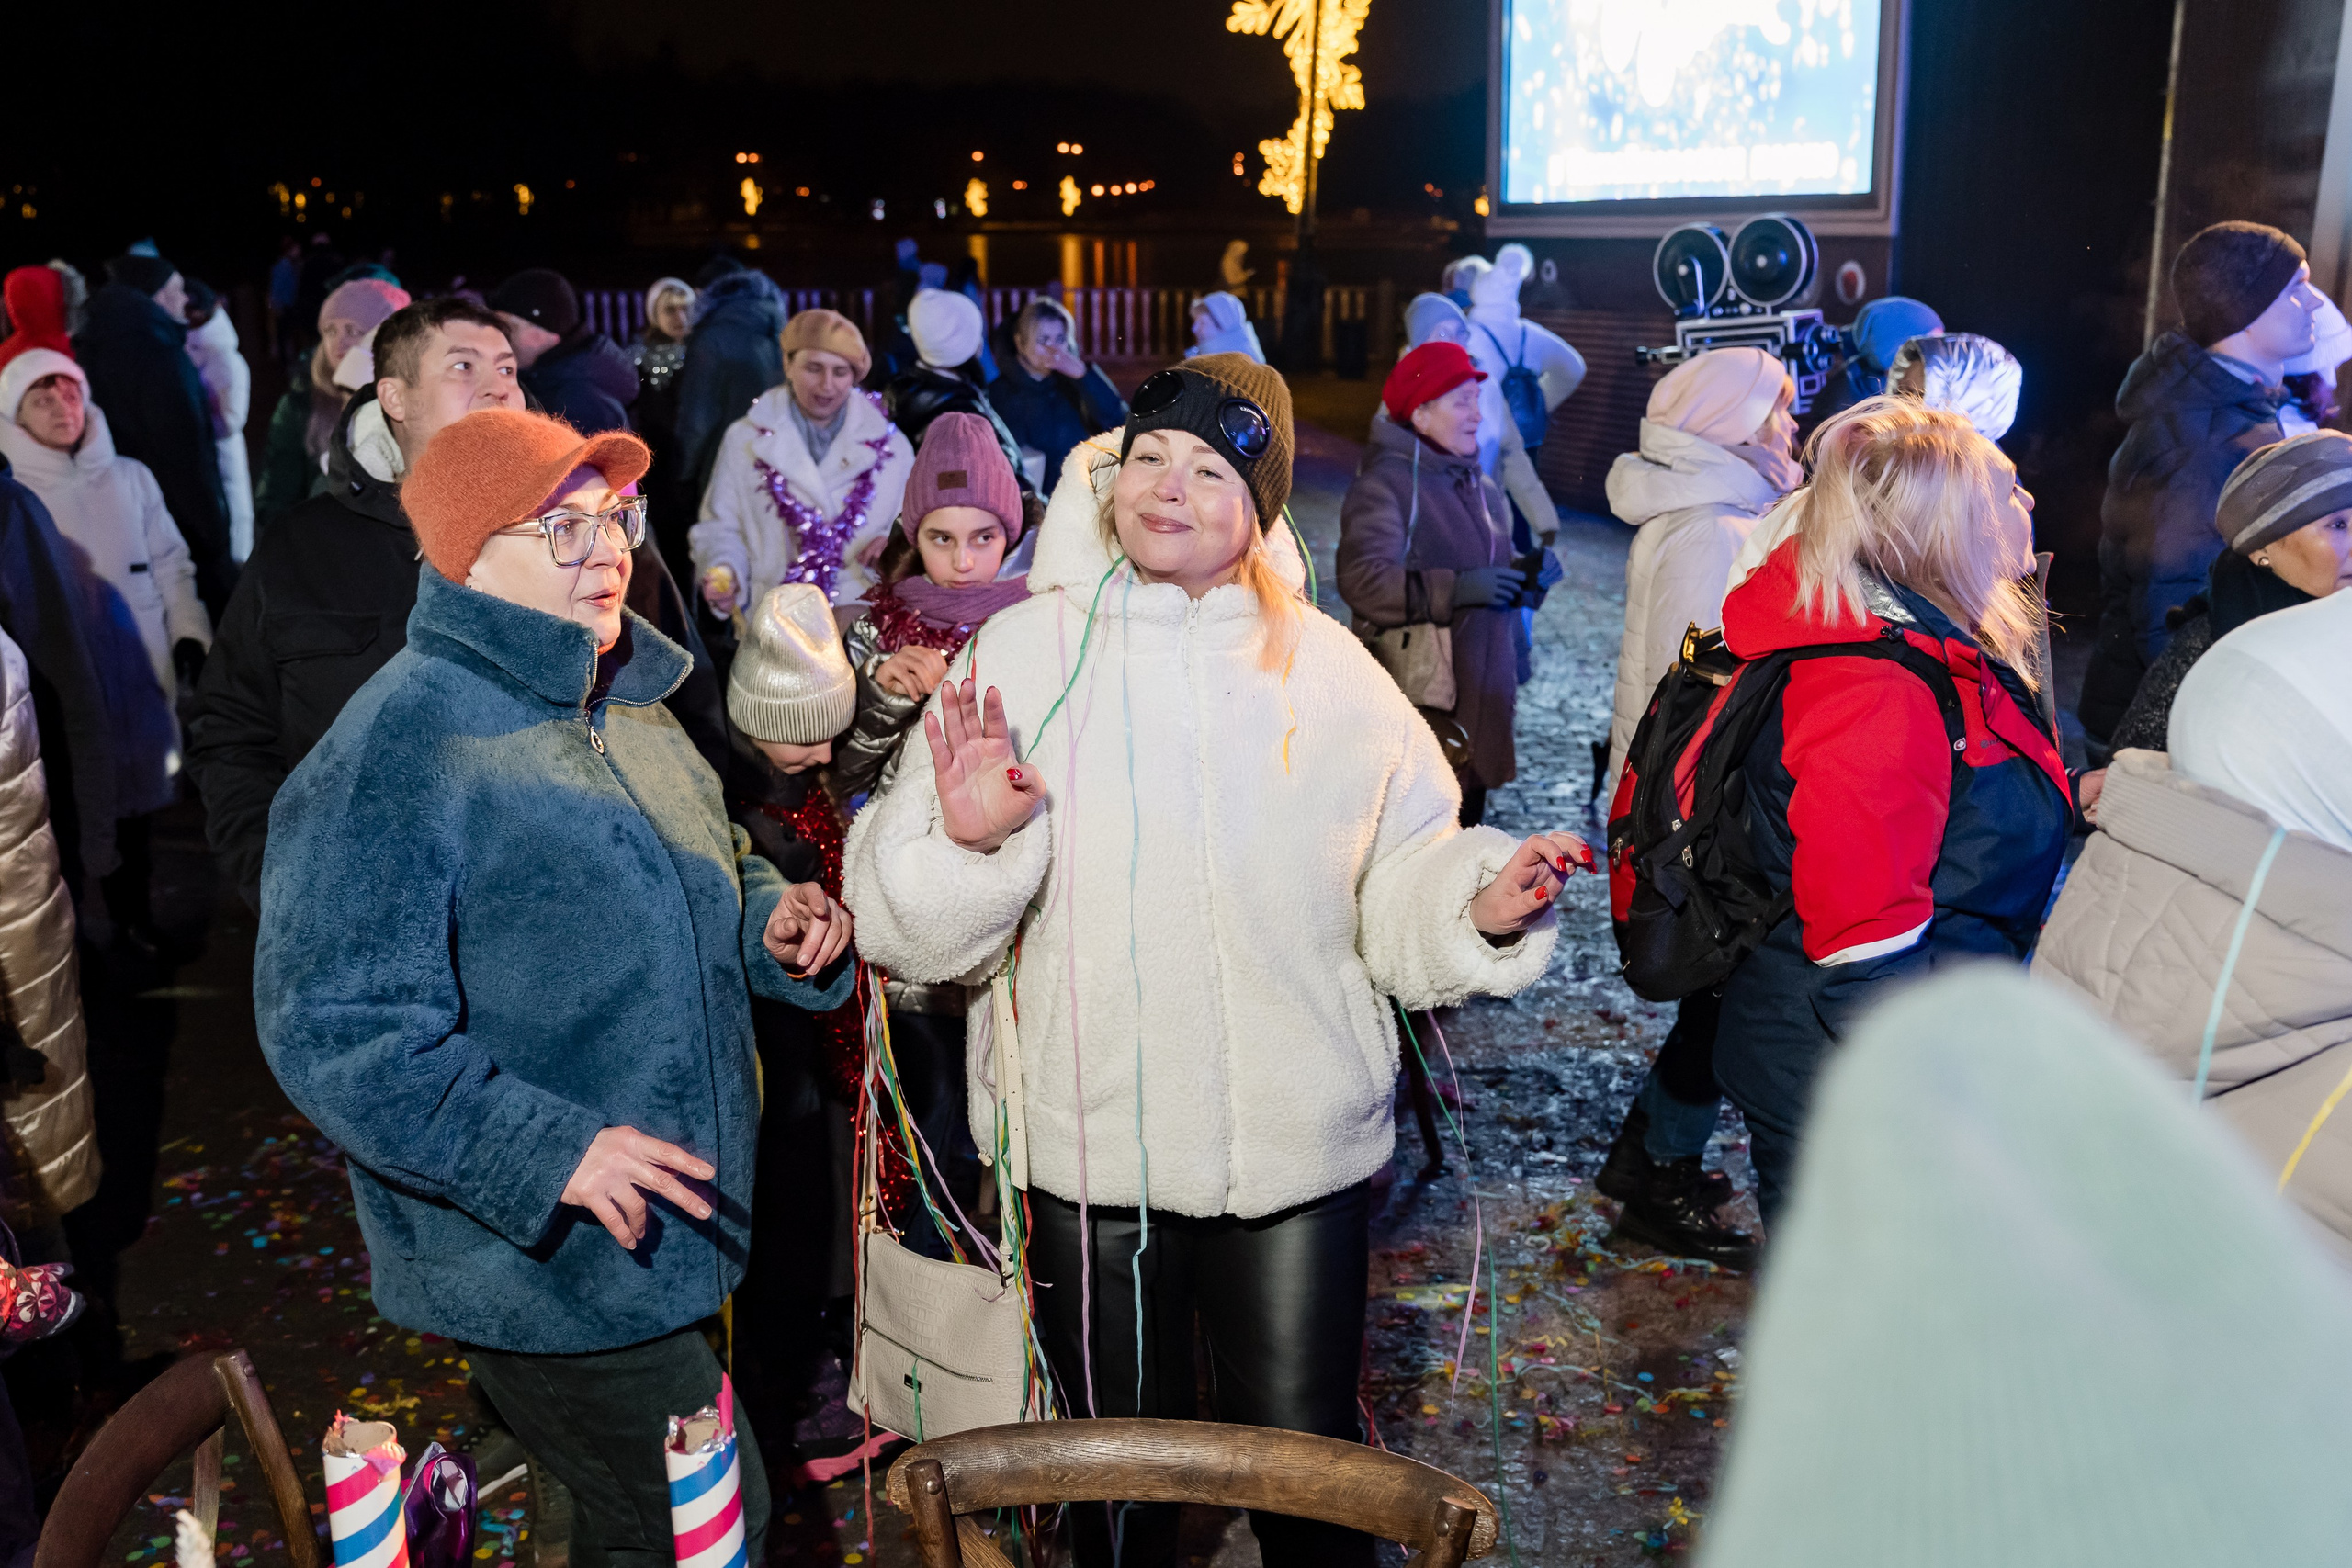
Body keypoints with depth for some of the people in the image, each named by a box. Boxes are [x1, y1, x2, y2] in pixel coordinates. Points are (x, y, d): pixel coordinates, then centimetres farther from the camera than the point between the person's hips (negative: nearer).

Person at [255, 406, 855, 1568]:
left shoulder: (628, 711, 9)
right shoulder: (395, 751, -19)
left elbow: (704, 884, 23)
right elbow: (333, 1035, -22)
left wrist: (774, 921, 0)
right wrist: (550, 1151, -29)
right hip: (543, 1270, -8)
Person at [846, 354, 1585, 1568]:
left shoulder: (1327, 670, 0)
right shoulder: (1024, 652, -4)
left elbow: (1397, 897, 2)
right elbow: (908, 931, -7)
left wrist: (1483, 907, -18)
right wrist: (964, 841, -26)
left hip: (1299, 1148, 1)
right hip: (1086, 1150, 0)